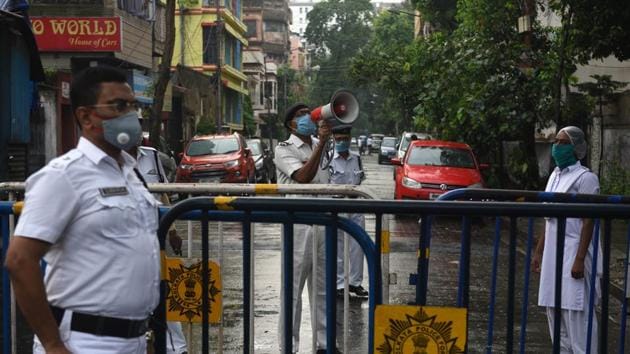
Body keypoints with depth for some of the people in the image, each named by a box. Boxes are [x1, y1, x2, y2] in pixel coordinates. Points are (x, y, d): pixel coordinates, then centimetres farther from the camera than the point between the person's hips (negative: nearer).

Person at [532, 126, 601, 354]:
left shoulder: (585, 178, -9)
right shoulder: (555, 176, 14)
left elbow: (588, 221, -13)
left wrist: (580, 259, -19)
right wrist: (539, 252, 18)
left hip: (573, 252, -8)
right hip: (553, 253, 8)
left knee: (576, 312, -7)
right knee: (554, 309, 11)